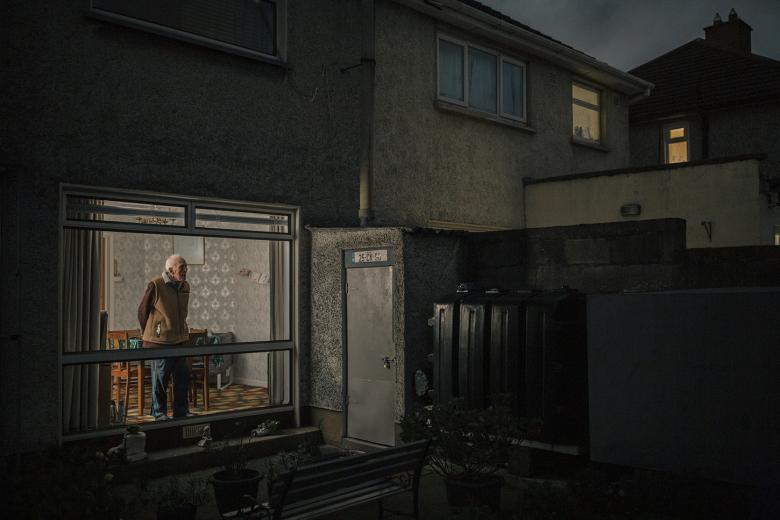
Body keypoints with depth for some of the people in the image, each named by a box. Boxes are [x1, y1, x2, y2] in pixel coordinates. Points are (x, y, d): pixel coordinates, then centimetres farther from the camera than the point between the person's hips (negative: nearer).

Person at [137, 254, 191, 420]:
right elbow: (142, 311, -2)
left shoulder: (185, 286, 7)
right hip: (160, 341, -6)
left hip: (180, 340, 6)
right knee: (160, 377, 2)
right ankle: (159, 413, 15)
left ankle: (181, 412, 21)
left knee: (183, 376, 9)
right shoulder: (155, 286, -13)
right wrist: (149, 334, 7)